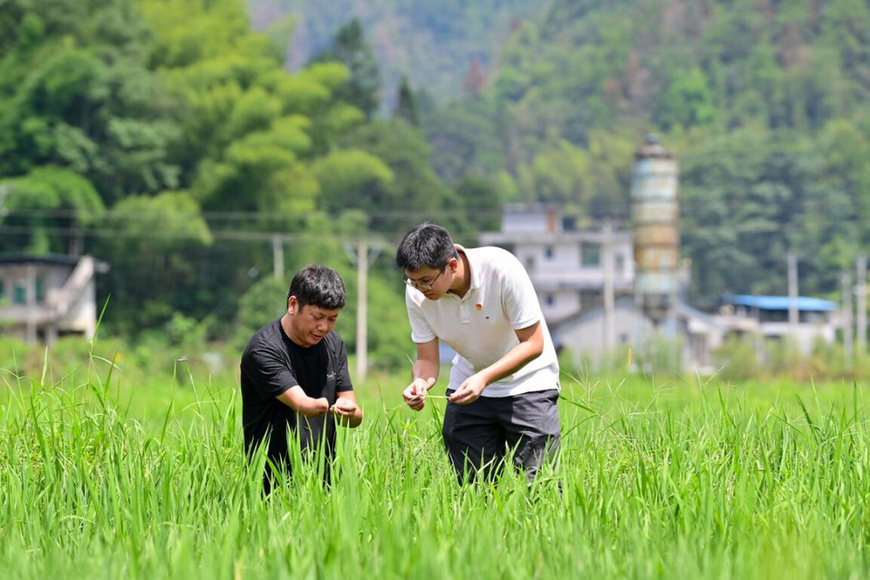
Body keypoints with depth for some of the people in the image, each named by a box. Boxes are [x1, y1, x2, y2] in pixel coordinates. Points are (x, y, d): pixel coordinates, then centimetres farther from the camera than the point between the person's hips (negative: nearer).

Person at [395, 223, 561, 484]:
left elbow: (533, 343, -23)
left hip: (526, 381, -4)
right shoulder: (417, 294, -15)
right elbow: (427, 359, -8)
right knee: (468, 482, 0)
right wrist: (420, 382, -32)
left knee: (534, 482, -13)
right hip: (468, 381, 4)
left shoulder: (501, 269, -27)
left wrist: (485, 378, -35)